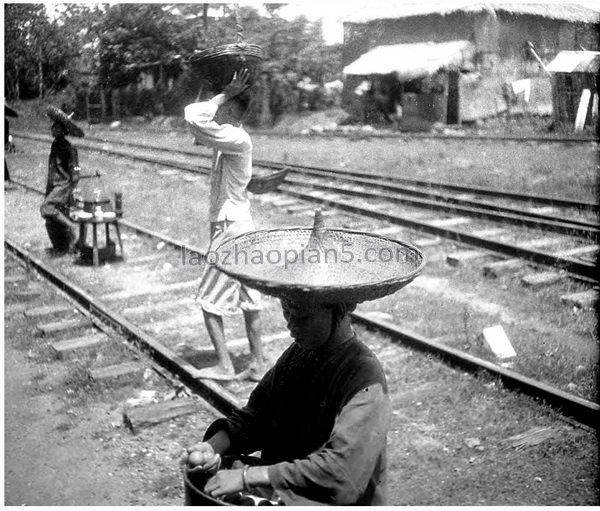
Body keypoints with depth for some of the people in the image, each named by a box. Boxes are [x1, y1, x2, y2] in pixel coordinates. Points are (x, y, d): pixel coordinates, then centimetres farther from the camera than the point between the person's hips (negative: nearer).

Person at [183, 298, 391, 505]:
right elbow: (255, 414, 6)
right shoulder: (297, 352, 2)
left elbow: (341, 471, -27)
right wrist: (213, 446, -12)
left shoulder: (366, 381, -19)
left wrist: (249, 476, -27)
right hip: (275, 497, 6)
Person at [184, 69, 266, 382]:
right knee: (247, 300, 12)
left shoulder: (237, 139, -19)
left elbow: (194, 118, -30)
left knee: (209, 300, 1)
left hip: (230, 229, -10)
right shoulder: (229, 138, 10)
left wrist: (224, 94, -19)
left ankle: (224, 366, 8)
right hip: (240, 226, 10)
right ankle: (257, 365, 19)